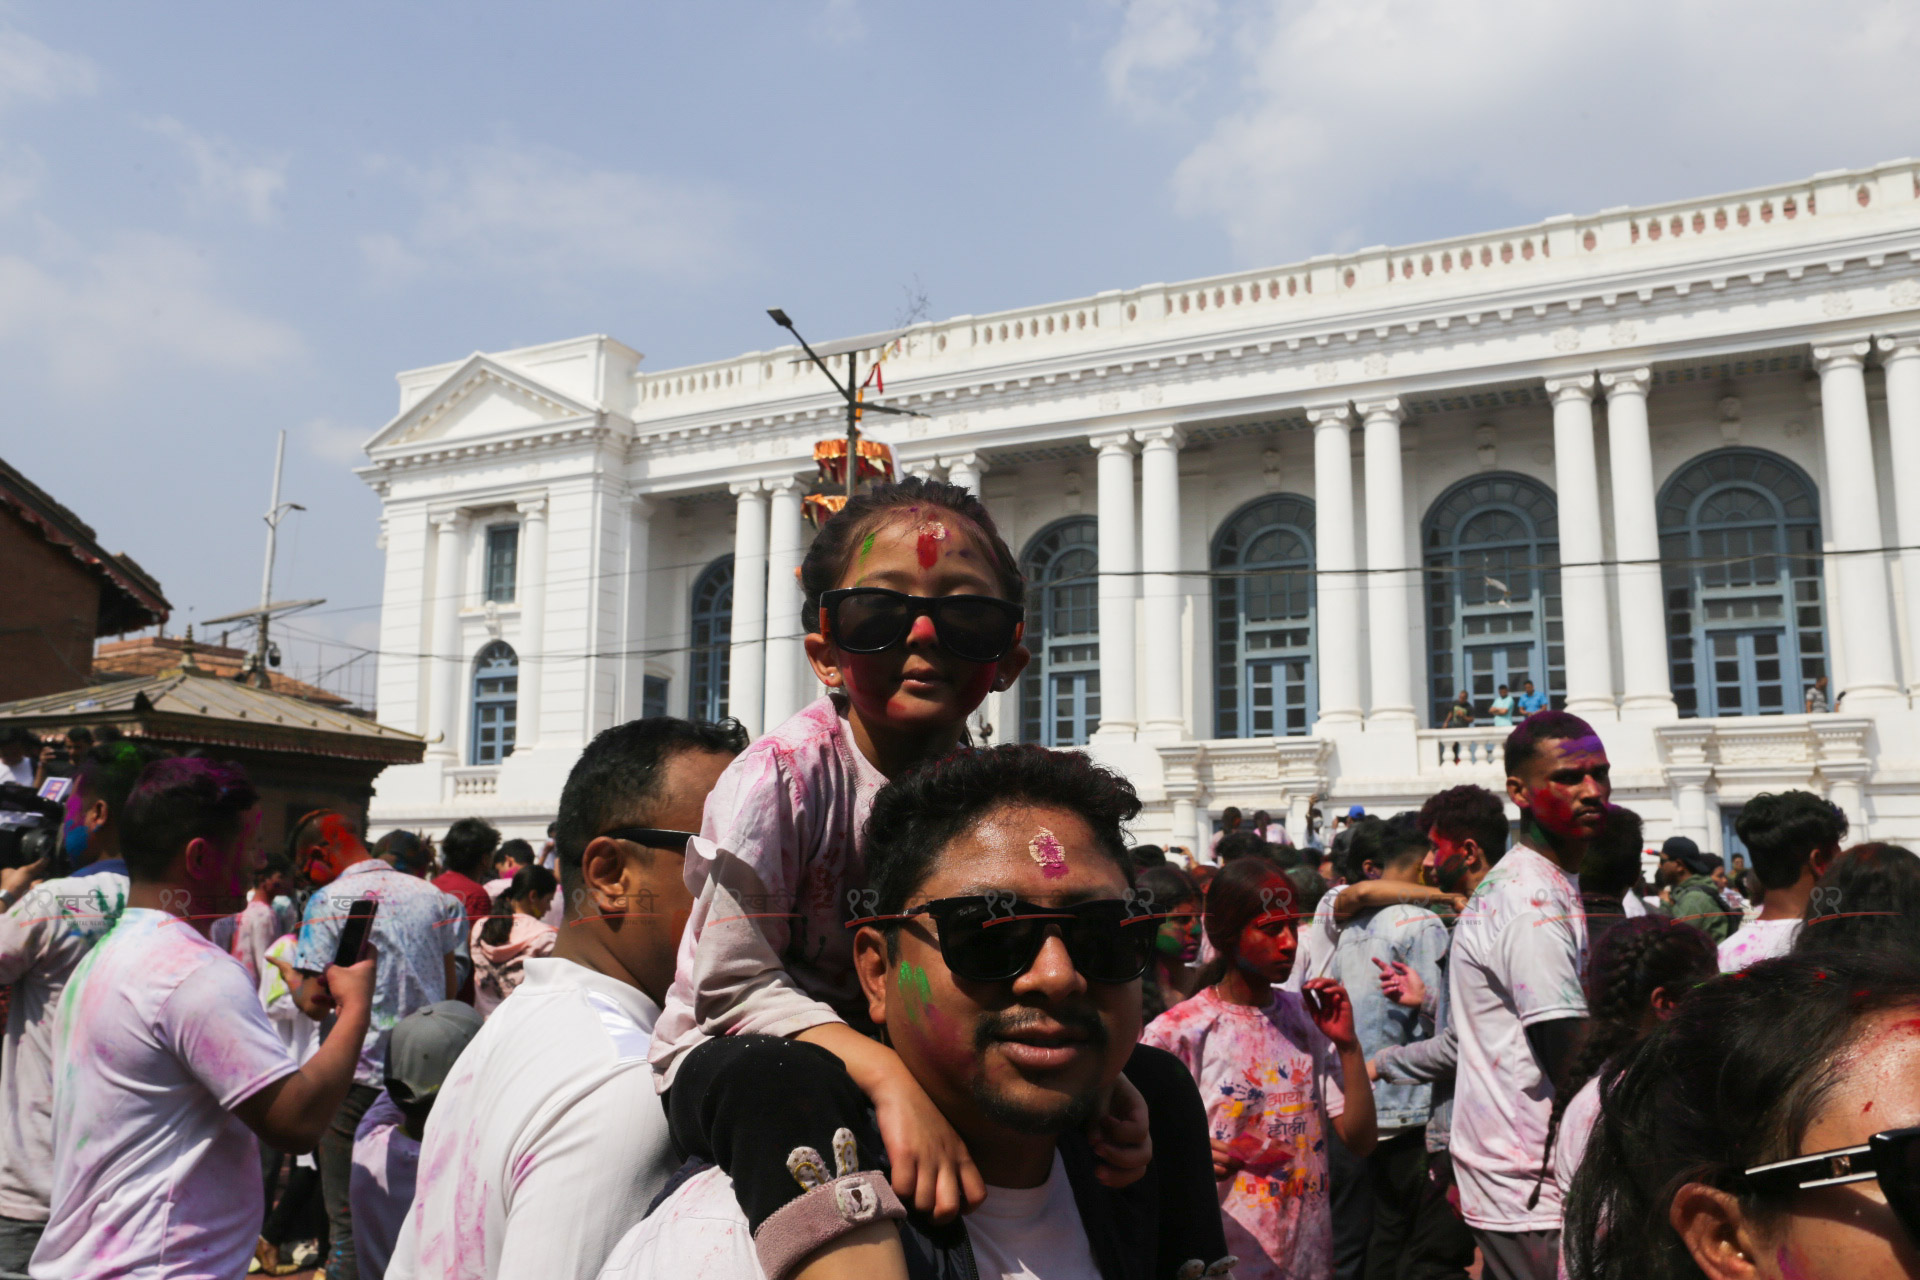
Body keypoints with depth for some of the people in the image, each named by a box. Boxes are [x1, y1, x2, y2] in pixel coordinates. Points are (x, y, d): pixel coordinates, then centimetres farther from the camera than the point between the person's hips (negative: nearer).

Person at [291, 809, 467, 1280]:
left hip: (359, 1076, -5)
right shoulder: (430, 895, 7)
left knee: (348, 1217, 5)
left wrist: (291, 982, 9)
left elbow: (315, 1002, -11)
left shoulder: (330, 900, -8)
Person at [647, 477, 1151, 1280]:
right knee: (783, 1082, -42)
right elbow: (735, 984, -22)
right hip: (732, 1055, -4)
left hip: (908, 1056, 5)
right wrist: (888, 1078, -36)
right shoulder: (785, 776, -21)